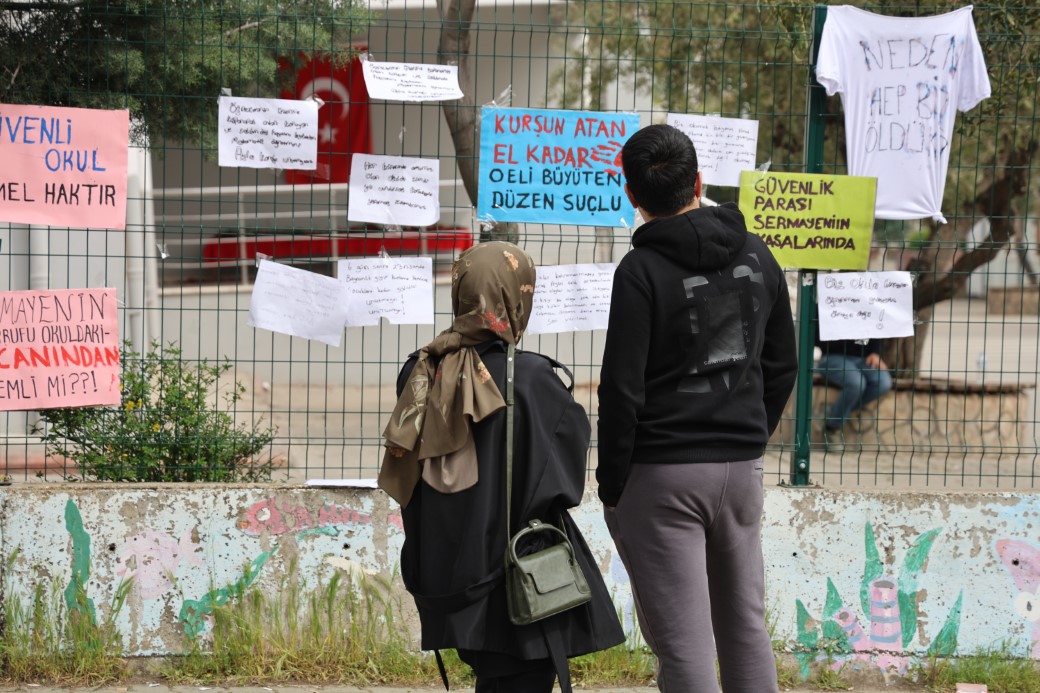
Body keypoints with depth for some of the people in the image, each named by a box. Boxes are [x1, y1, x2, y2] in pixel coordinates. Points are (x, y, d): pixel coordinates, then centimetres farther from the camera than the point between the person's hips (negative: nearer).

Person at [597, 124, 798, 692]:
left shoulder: (641, 271, -12)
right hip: (742, 468, 6)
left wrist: (611, 486, -5)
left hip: (663, 474, -6)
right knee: (746, 625, 15)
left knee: (683, 642, -4)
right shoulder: (756, 256, 6)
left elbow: (623, 390, -13)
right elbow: (782, 367, 14)